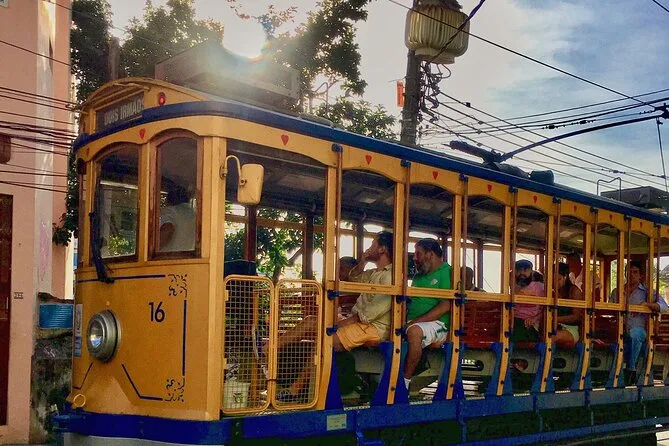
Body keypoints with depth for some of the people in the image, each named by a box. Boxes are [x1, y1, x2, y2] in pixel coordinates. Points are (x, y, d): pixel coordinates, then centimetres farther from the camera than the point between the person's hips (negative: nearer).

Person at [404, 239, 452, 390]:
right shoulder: (419, 274, 22)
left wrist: (415, 321, -19)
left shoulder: (446, 272, -3)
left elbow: (446, 306, -14)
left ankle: (405, 381, -31)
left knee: (414, 331, -37)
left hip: (437, 324, -7)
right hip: (412, 323, 7)